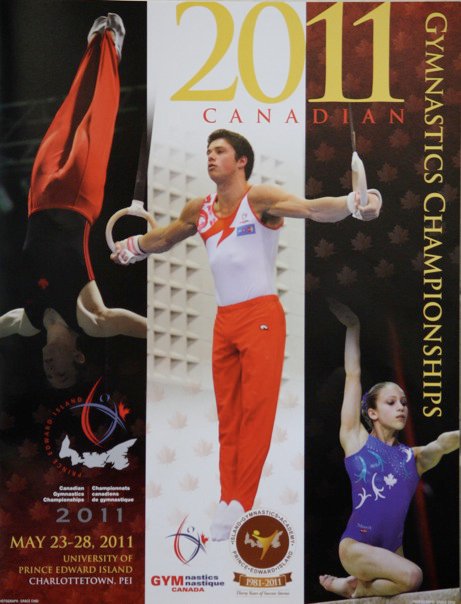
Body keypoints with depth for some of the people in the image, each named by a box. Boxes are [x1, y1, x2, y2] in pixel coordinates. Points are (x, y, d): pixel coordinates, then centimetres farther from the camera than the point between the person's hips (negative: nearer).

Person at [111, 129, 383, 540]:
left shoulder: (259, 198, -8)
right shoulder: (199, 210, 11)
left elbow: (313, 208, -23)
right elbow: (165, 237, 31)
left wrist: (354, 204, -41)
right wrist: (132, 248, 44)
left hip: (260, 318, -6)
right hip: (224, 321, 6)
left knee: (256, 412, -4)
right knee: (227, 415, 7)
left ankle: (241, 505, 2)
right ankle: (227, 503, 13)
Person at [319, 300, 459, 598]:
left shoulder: (414, 457, 9)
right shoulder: (356, 439, 0)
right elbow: (353, 376, -2)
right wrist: (353, 328, -1)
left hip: (392, 550, 5)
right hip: (357, 546, -5)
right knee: (411, 576, -26)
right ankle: (352, 586, 0)